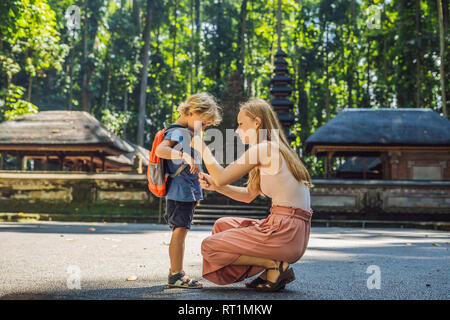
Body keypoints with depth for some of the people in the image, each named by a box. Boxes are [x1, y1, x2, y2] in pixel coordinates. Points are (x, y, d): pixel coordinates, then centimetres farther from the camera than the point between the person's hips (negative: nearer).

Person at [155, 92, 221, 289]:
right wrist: (185, 156, -38)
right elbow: (160, 150, -30)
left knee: (179, 231, 14)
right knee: (180, 230, -9)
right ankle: (176, 275, -5)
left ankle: (176, 272, 22)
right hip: (180, 192, -11)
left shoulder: (187, 132, 18)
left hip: (188, 192, 11)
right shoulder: (178, 132, -13)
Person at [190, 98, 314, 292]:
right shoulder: (275, 150, 17)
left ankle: (275, 265, -4)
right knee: (223, 225, 22)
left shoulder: (263, 149, -12)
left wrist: (201, 147, 0)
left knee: (209, 247, -1)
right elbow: (249, 195, 21)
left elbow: (222, 178, -13)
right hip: (293, 233, 9)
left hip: (285, 231, -9)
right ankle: (274, 264, 10)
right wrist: (215, 186, 11)